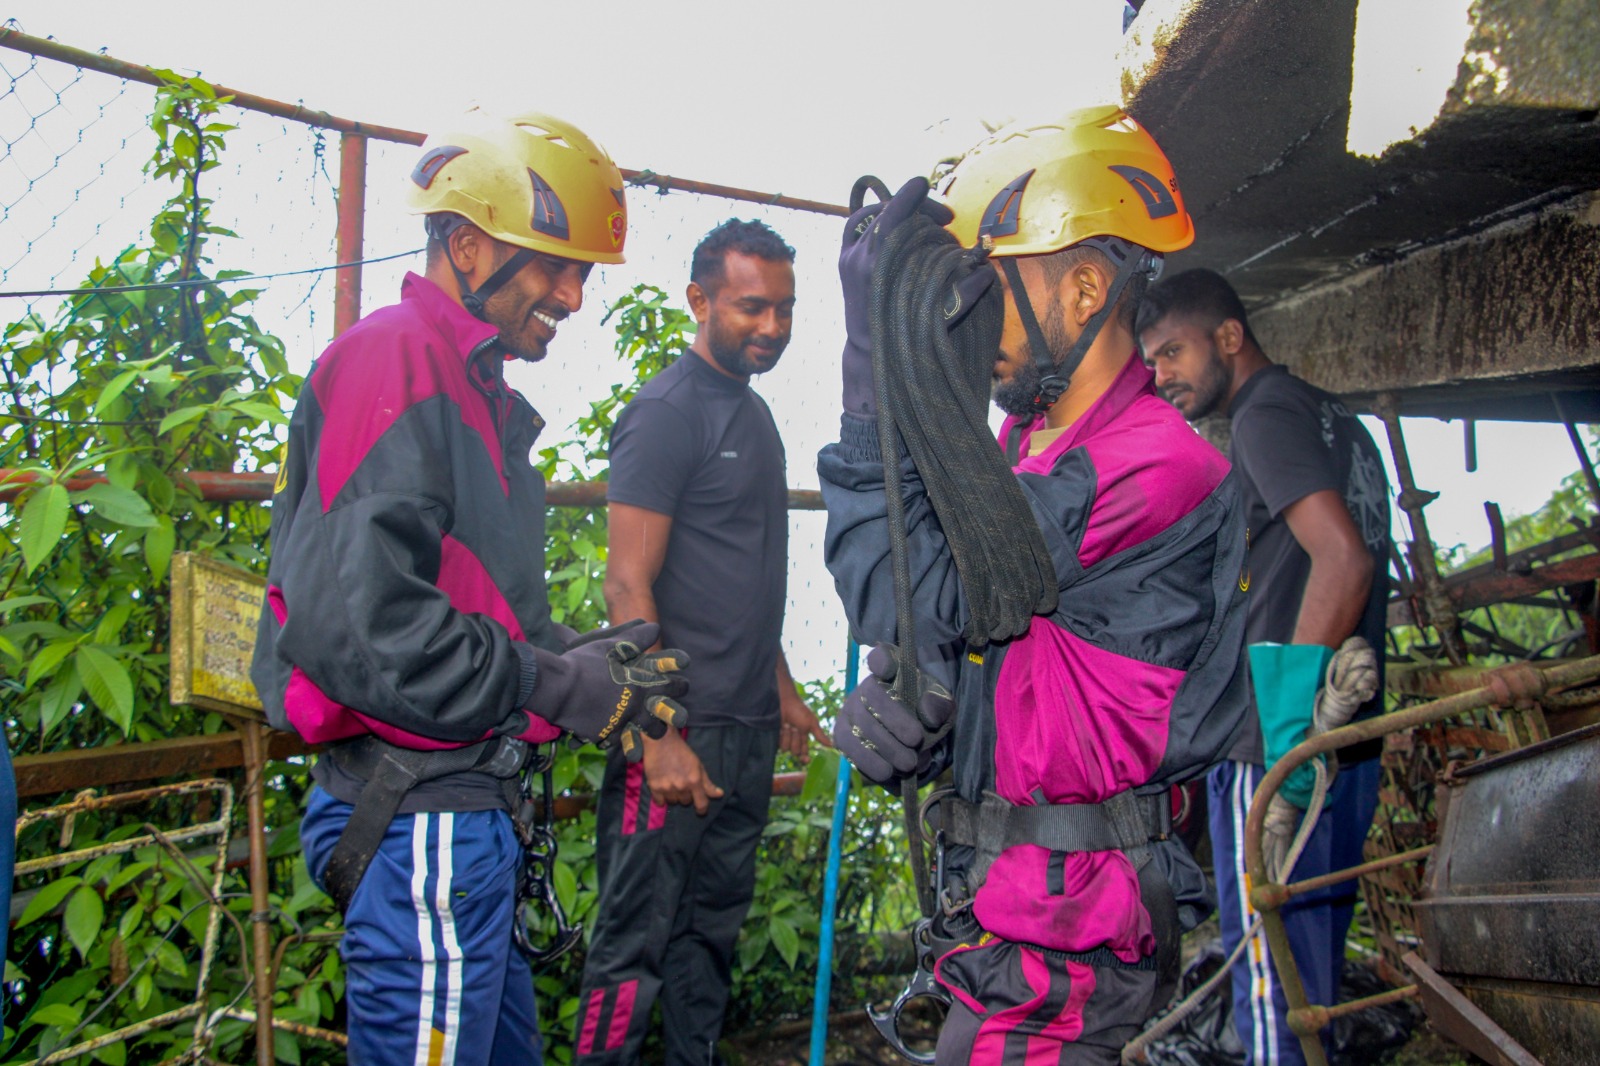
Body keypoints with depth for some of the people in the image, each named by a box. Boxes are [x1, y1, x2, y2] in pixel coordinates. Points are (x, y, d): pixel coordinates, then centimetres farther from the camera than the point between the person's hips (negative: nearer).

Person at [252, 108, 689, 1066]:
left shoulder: (476, 384, 17)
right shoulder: (397, 360, -15)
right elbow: (352, 618, -26)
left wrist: (579, 661, 5)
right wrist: (558, 686, -18)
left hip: (465, 802, 10)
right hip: (421, 815, -10)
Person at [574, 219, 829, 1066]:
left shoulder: (751, 411, 15)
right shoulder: (667, 412, -11)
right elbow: (628, 587, -16)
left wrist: (780, 688, 22)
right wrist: (659, 735, -21)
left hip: (745, 728, 9)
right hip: (680, 730, -8)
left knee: (713, 930, 16)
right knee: (637, 940, -1)